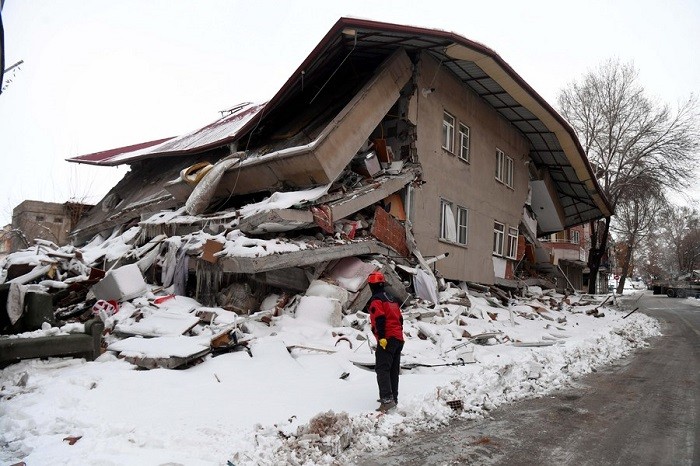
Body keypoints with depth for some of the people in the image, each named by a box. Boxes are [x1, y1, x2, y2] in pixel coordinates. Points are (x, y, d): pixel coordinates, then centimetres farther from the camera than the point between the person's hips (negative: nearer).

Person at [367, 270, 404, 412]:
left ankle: (387, 399, -22)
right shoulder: (391, 298, 19)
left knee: (382, 369, -12)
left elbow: (380, 319, -19)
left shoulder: (376, 300, -6)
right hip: (399, 339, 9)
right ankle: (393, 397, 21)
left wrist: (381, 337, -23)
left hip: (387, 339, -9)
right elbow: (400, 318, 20)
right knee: (394, 369, 15)